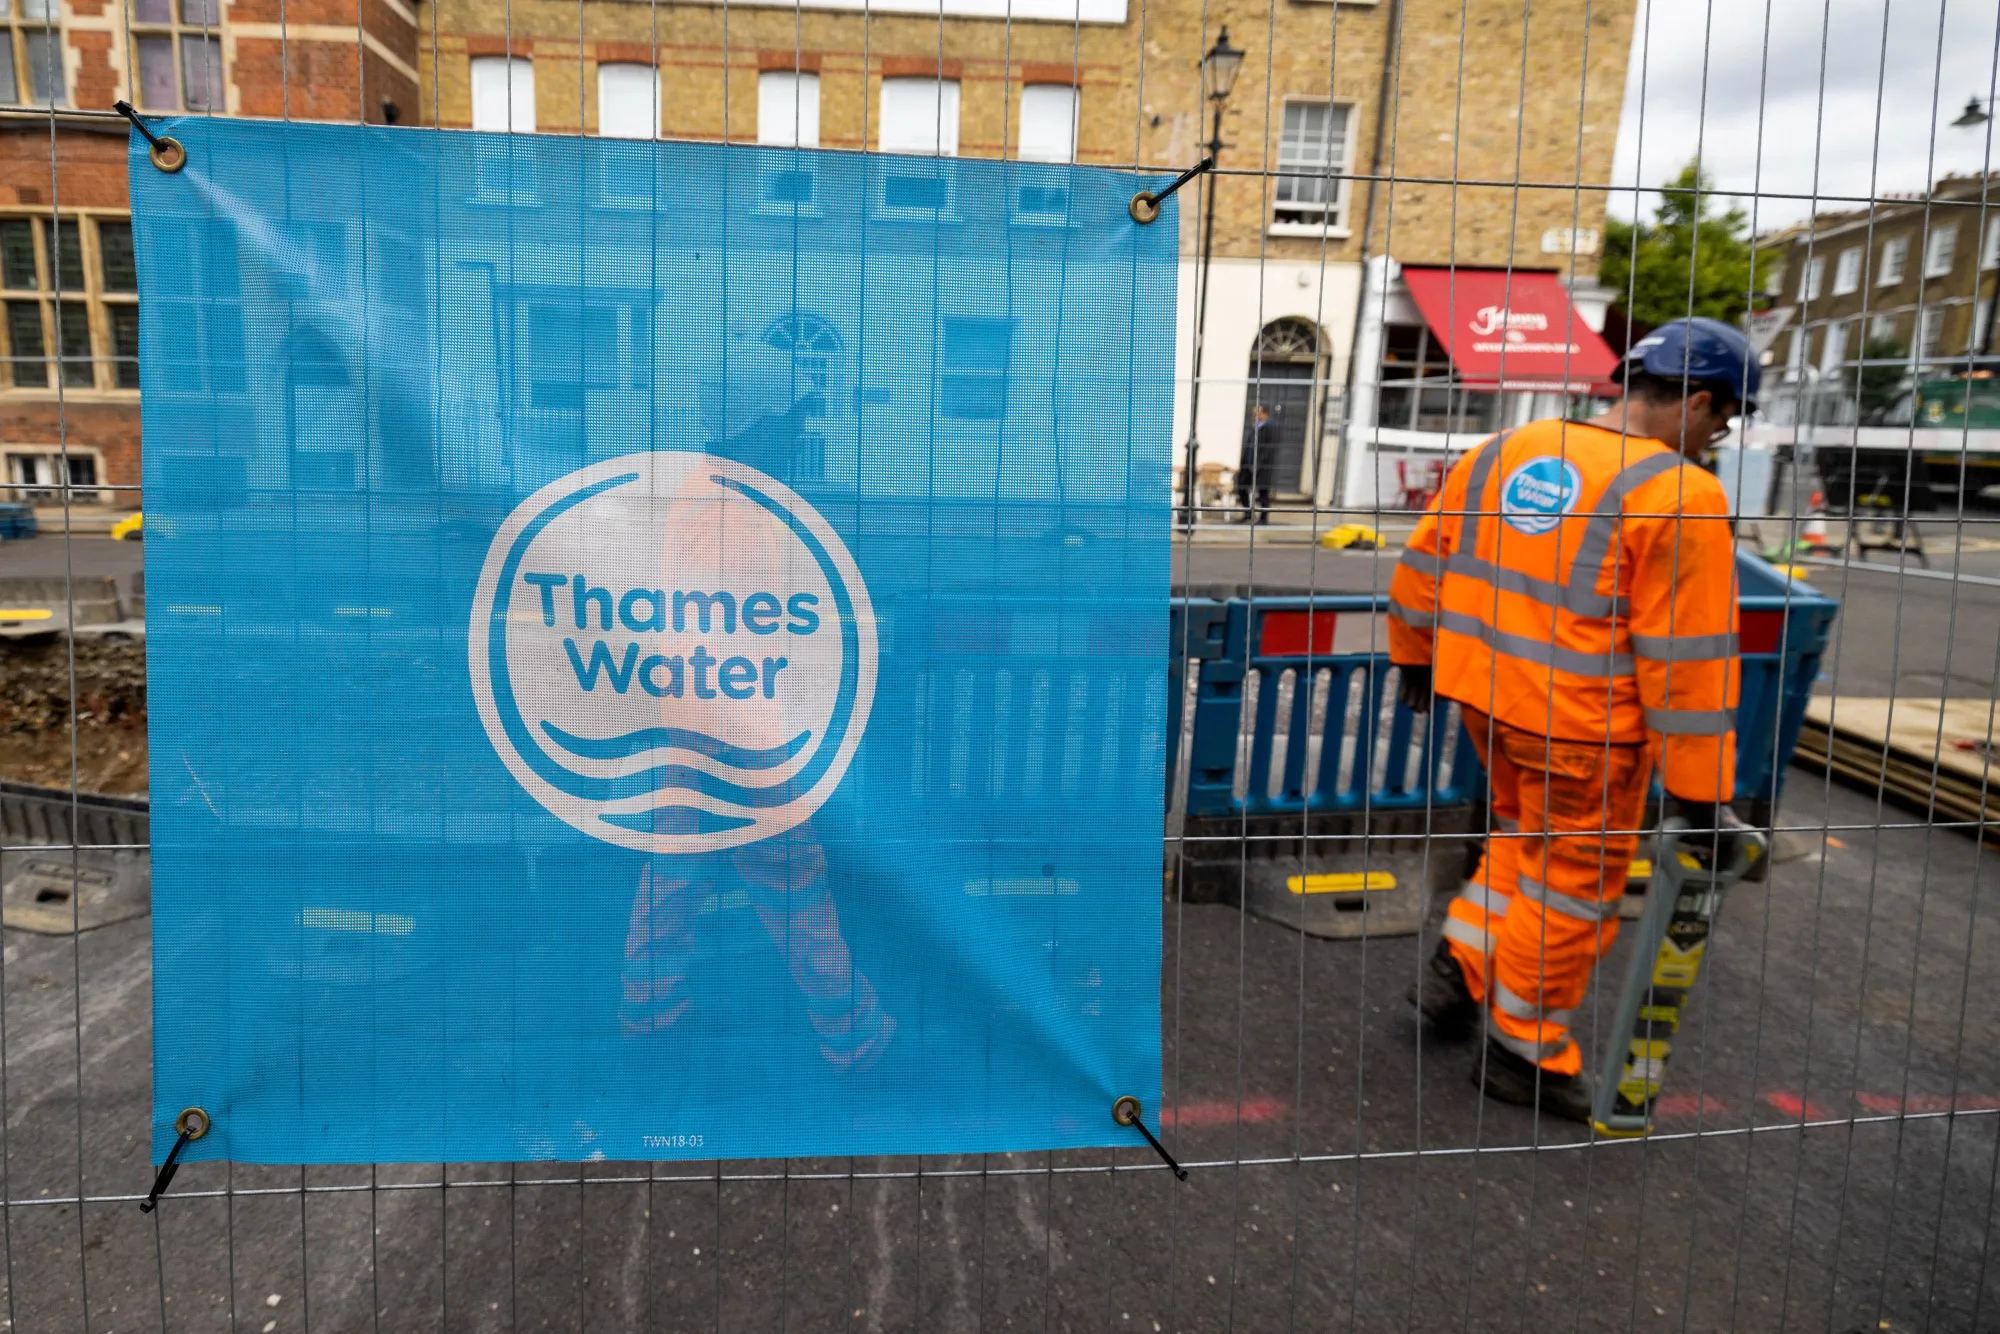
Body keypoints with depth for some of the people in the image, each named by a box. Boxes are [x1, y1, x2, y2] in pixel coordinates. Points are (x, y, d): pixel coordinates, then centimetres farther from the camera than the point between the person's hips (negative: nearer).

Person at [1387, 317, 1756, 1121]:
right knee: (1573, 886, 11)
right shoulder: (1678, 496, -15)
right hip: (1581, 725, -6)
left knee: (1525, 839, 29)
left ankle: (1458, 972, 27)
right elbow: (1686, 656, -16)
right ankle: (1523, 1053, 25)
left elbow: (1425, 563, 11)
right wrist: (1702, 790, -9)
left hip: (1486, 694, 6)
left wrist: (1417, 659, 24)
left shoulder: (1505, 452, 4)